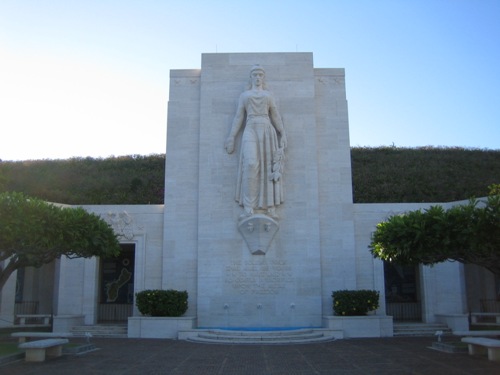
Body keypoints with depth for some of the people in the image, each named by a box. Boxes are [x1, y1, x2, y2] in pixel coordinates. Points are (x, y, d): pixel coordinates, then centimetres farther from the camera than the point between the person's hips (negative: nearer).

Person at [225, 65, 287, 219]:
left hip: (267, 131, 2)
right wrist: (231, 137, 3)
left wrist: (283, 135, 2)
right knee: (251, 165, -21)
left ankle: (270, 207, -4)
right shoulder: (244, 95, 17)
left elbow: (276, 117, 15)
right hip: (251, 131, -2)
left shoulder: (269, 95, 19)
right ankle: (248, 208, -21)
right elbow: (238, 117, 12)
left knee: (269, 168, -7)